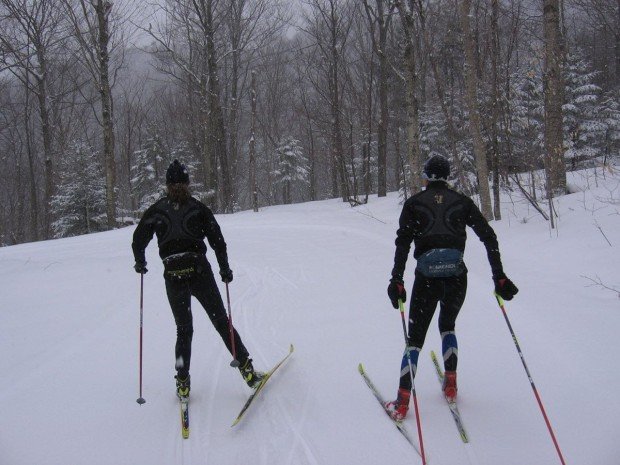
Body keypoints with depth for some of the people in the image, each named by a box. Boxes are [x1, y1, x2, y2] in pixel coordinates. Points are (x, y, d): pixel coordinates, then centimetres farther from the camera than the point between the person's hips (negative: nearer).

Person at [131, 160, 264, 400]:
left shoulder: (156, 210, 5)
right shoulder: (198, 208, 2)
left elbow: (138, 240, 5)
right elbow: (217, 240, -2)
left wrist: (140, 263, 24)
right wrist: (225, 269, 8)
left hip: (173, 276, 1)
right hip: (199, 271, -1)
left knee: (183, 330, 13)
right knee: (222, 322, 7)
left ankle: (182, 383, 8)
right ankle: (247, 370, 2)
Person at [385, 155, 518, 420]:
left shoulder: (413, 203, 5)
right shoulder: (462, 202, 8)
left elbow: (403, 243, -6)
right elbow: (488, 237, 4)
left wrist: (397, 280, -8)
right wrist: (499, 277, 6)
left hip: (426, 278, -2)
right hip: (457, 278, 2)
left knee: (415, 338, 8)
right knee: (447, 326, 29)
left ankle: (402, 402, -2)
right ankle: (450, 386, 21)